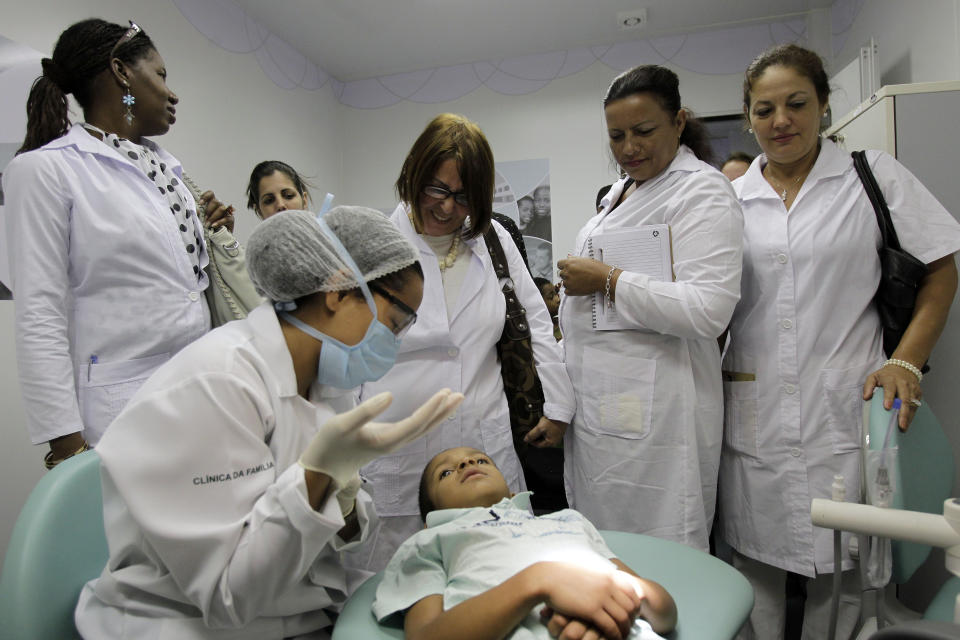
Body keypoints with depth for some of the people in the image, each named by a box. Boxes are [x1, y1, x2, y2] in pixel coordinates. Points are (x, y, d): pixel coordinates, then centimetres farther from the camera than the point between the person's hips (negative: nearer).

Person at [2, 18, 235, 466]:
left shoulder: (164, 165, 13)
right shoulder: (45, 169, -7)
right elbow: (40, 315, -12)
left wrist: (215, 238, 5)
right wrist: (66, 440, -15)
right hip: (124, 401, -6)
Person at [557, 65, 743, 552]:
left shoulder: (702, 191, -9)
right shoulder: (621, 190, 19)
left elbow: (709, 311, -21)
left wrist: (607, 281, -16)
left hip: (652, 412, -8)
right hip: (600, 402, 8)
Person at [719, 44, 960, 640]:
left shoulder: (874, 175, 5)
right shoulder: (729, 198, 9)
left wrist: (906, 362, -7)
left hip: (843, 409, -1)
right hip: (753, 416, 2)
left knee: (842, 568, 6)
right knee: (756, 566, 10)